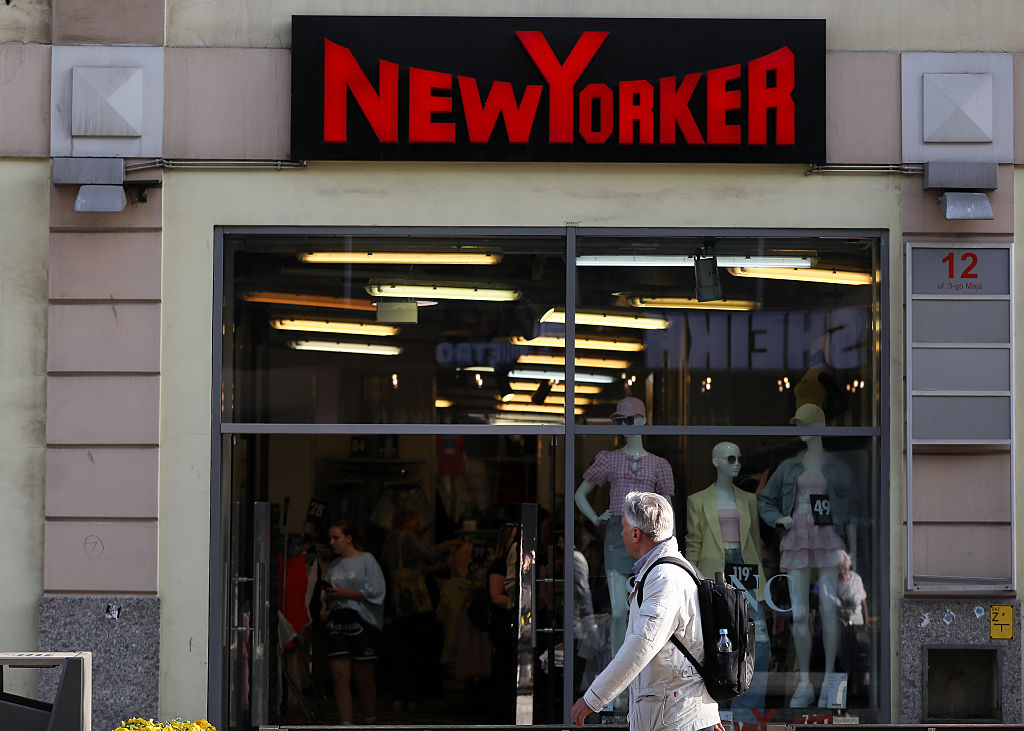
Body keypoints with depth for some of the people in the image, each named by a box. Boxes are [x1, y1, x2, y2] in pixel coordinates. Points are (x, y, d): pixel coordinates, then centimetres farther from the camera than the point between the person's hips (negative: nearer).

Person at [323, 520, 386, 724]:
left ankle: (370, 721, 17)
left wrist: (346, 594, -11)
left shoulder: (367, 560, -1)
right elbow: (327, 598, 21)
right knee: (339, 676, -5)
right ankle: (346, 724, -3)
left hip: (362, 623, -5)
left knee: (363, 678, 0)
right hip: (337, 623, 5)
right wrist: (329, 596, -2)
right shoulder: (335, 564, 16)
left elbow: (376, 592, -10)